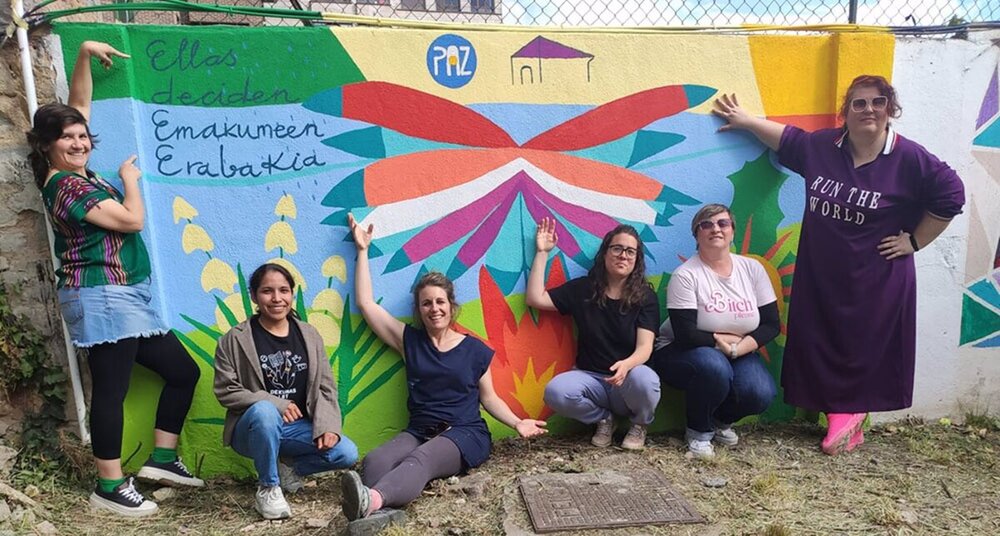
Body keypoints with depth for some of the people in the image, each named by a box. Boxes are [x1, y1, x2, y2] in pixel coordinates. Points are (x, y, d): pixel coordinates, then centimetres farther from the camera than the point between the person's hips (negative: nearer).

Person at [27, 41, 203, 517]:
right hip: (103, 299, -10)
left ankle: (161, 459, 18)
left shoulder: (75, 174, 12)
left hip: (125, 299, 10)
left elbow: (80, 102, 20)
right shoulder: (65, 186, -13)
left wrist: (85, 55, 13)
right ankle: (110, 487, 7)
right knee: (111, 389, -4)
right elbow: (132, 219, -18)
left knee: (183, 371, 10)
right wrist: (130, 179, -1)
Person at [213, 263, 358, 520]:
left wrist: (327, 426, -14)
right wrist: (275, 404, -19)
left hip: (298, 426, 3)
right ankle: (267, 487, -15)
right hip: (252, 428, -3)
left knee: (347, 453, -18)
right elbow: (226, 391, -10)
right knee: (264, 410, -39)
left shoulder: (309, 335, 4)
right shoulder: (235, 340, -6)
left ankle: (287, 468, 10)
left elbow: (326, 388, 2)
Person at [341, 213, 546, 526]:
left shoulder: (475, 349, 6)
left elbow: (488, 397, 13)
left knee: (420, 460, -38)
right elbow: (366, 304, 10)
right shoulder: (410, 341, 10)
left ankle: (372, 500, -66)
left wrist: (517, 423, -5)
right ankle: (374, 512, -61)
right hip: (418, 431, 3)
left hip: (465, 434, -3)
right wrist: (362, 251, 11)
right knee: (374, 461, -30)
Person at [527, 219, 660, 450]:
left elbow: (645, 347, -13)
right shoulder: (583, 289, 3)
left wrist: (627, 364, -37)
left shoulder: (645, 296, -3)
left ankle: (639, 424, 2)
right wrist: (542, 252, -2)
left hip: (628, 380, -1)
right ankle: (603, 419, 5)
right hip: (590, 377, 1)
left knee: (644, 379, -37)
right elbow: (535, 298, -3)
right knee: (555, 392, -30)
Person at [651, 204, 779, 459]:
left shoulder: (752, 269, -1)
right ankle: (698, 431, -6)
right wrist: (727, 341, -15)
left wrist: (739, 347, -18)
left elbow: (772, 324, -3)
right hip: (681, 353, -4)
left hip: (738, 355, 5)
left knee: (761, 394, -23)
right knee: (713, 366, -37)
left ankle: (721, 420, 13)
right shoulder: (685, 275, -16)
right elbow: (686, 335, -23)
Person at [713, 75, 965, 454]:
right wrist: (744, 120, 23)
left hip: (876, 280, -3)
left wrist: (914, 240, -3)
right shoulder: (821, 146, 1)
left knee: (866, 347, 4)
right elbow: (787, 139, 20)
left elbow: (950, 195, -3)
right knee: (820, 343, 6)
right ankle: (842, 416, 21)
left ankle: (848, 414, 23)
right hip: (820, 273, 4)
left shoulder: (909, 159, -10)